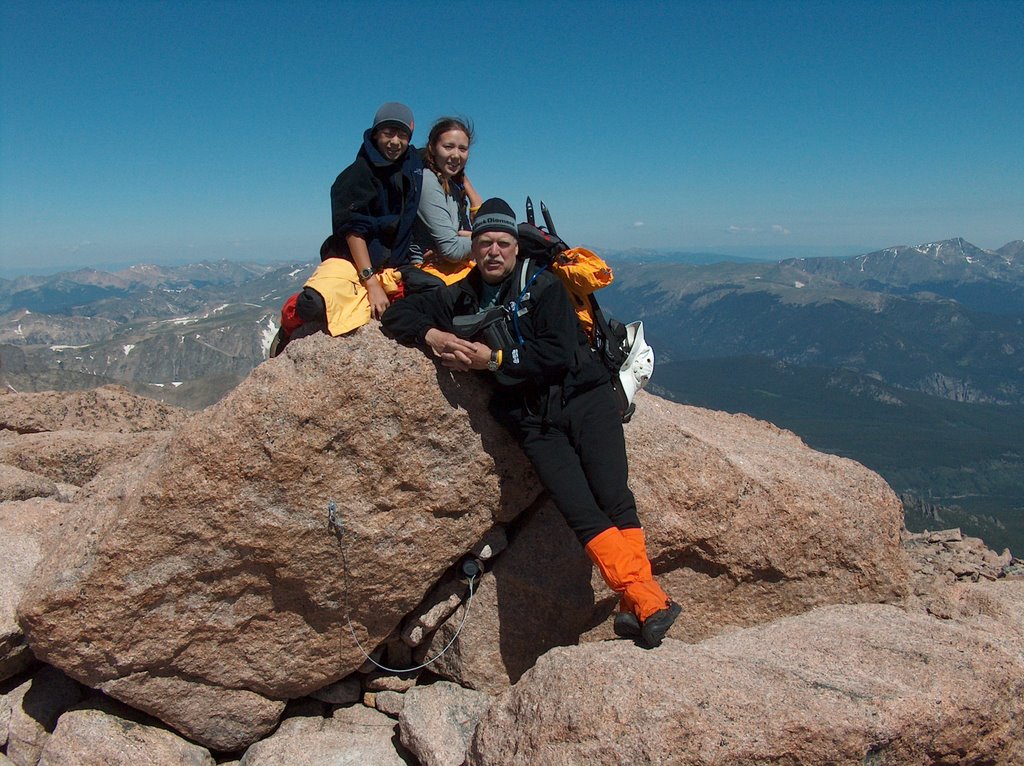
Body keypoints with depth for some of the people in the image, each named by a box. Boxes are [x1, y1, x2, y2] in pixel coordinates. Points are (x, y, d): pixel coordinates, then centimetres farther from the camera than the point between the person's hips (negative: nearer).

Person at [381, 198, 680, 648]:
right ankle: (648, 603, -19)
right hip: (533, 421, 1)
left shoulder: (541, 287, 5)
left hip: (583, 397, -1)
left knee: (613, 497, -19)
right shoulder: (459, 299, 16)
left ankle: (638, 606, -16)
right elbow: (396, 314, 18)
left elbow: (558, 354, -7)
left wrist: (493, 359, -10)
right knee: (579, 512, -18)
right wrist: (432, 335, -1)